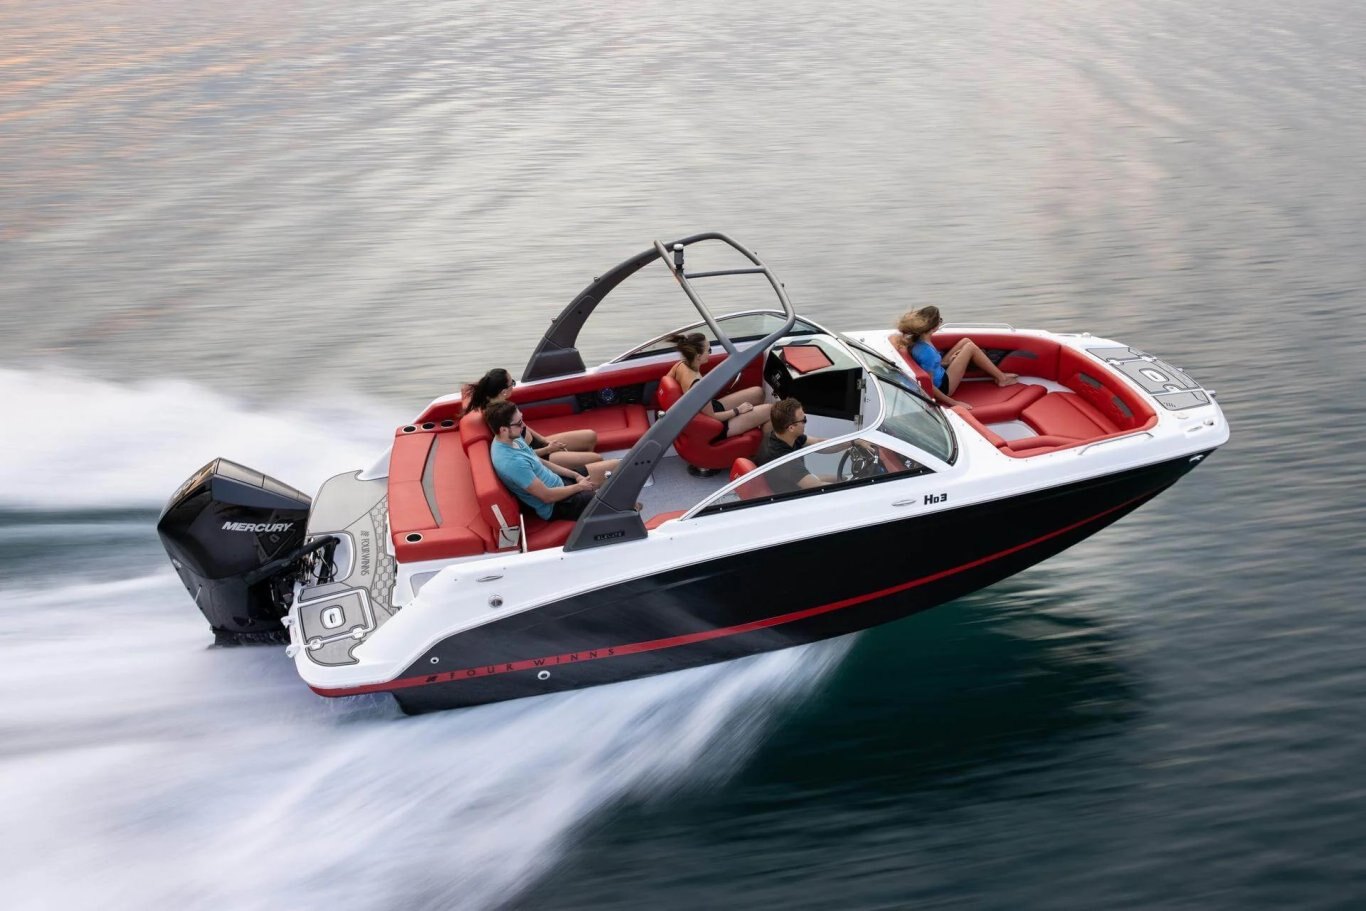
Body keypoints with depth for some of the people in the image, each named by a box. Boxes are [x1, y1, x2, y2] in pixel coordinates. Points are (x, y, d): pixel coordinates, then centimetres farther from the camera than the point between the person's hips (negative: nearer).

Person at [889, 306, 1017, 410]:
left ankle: (996, 373, 20)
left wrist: (946, 362, 4)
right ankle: (1002, 378, 11)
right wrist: (954, 403, -23)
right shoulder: (926, 351, -34)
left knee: (966, 341, 10)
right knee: (970, 347, -6)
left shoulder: (917, 340, -9)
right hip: (942, 386, -9)